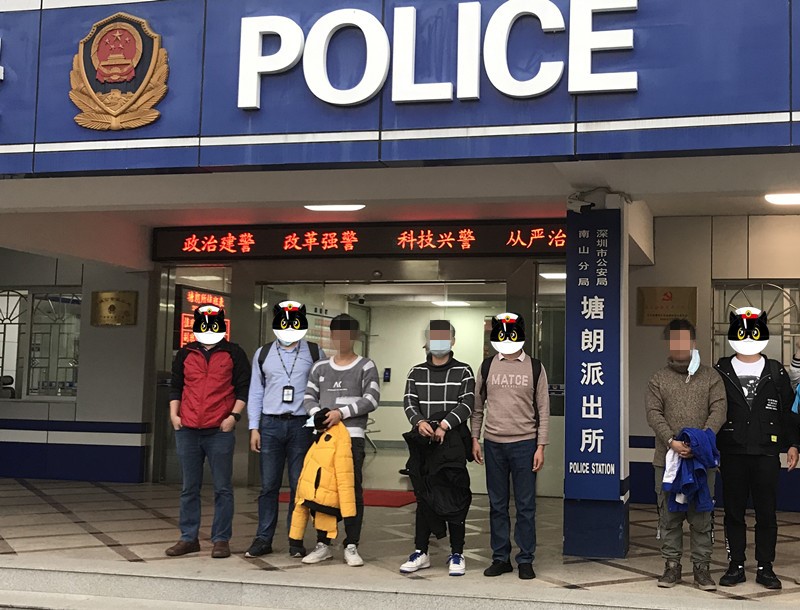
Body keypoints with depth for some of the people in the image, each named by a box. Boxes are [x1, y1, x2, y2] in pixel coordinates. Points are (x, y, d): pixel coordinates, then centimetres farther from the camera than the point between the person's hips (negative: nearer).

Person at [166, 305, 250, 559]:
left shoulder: (234, 354, 5)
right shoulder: (185, 354, 13)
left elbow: (244, 387, 2)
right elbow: (176, 387, 17)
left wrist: (234, 415, -8)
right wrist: (174, 414, 5)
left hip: (220, 432, -3)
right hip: (187, 431, 3)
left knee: (222, 488, 0)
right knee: (189, 488, 9)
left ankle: (221, 540, 7)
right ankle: (188, 538, 16)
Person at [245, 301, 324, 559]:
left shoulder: (315, 353, 7)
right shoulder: (263, 354, 12)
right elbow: (255, 393, 11)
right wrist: (254, 428, 4)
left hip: (301, 424, -1)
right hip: (270, 424, 1)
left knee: (299, 485, 2)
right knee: (269, 485, 2)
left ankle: (296, 539, 9)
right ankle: (263, 538, 8)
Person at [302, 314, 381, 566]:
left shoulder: (366, 366, 3)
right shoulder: (320, 367, 15)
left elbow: (371, 399, -7)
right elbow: (309, 397, 11)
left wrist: (342, 412, -15)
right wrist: (318, 413, -10)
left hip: (352, 436, -4)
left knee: (352, 490, -2)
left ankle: (351, 546, 4)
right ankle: (323, 544, 14)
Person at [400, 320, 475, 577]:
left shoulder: (463, 372, 6)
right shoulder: (417, 372, 15)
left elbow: (467, 404, -4)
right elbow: (409, 402, 5)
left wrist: (445, 424, -17)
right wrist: (419, 422, -15)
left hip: (452, 442, -3)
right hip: (423, 441, 3)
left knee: (456, 498, -1)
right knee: (424, 498, 8)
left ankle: (457, 554, 8)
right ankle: (420, 553, 15)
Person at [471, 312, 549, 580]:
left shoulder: (534, 368, 2)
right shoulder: (487, 366, 7)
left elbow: (543, 410, 2)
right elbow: (478, 405, 12)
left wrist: (540, 447, -3)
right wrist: (474, 439, 6)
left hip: (524, 444, -2)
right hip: (493, 444, 2)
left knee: (525, 505, 2)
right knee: (497, 505, 8)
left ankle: (526, 560, 10)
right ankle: (500, 558, 17)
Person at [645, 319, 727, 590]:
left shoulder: (710, 377, 8)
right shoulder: (658, 379, 9)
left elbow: (718, 410, -3)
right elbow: (654, 414, -2)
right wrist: (672, 441, -18)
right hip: (667, 459, 1)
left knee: (702, 516, 3)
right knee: (669, 516, 5)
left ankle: (701, 567, 12)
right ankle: (672, 565, 15)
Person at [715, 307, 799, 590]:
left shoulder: (776, 372, 7)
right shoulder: (721, 372, 4)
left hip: (766, 454, 0)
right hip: (732, 454, 0)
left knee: (766, 513, 4)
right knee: (733, 512, 6)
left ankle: (765, 568, 14)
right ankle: (736, 566, 15)